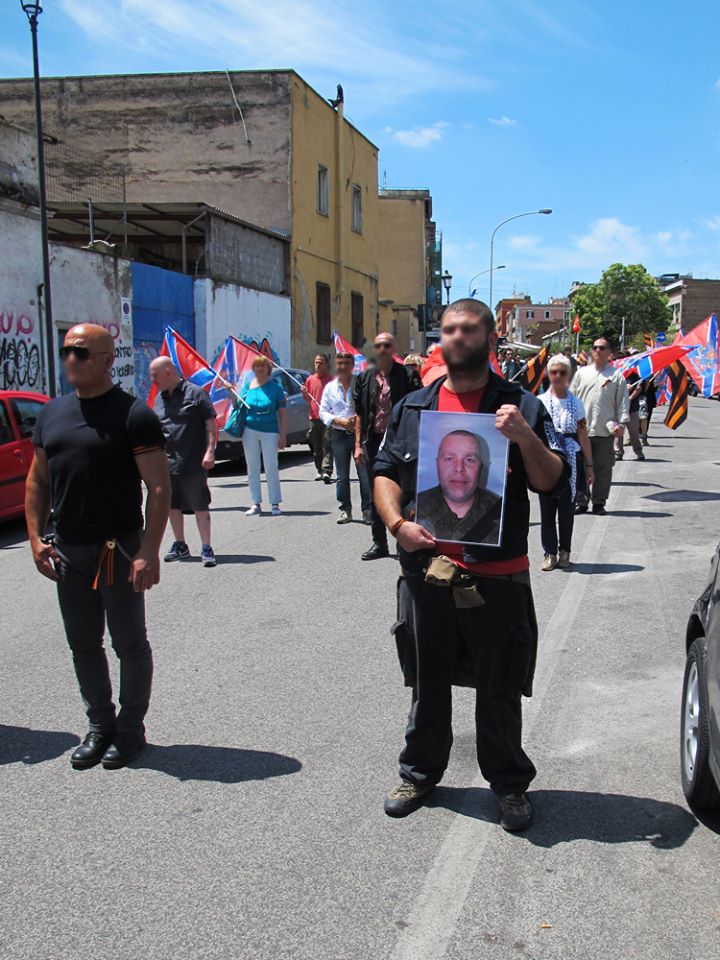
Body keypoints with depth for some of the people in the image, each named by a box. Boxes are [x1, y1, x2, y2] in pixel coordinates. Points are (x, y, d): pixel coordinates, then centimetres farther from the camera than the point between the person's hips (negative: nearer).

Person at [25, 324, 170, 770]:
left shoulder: (133, 414, -10)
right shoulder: (52, 413, 9)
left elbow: (159, 487, -13)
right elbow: (38, 481, 16)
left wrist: (149, 551, -20)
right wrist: (36, 537, 5)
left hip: (119, 549, -6)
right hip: (67, 552, 6)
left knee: (130, 643, 7)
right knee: (83, 644, 15)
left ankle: (130, 728, 22)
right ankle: (99, 725, 30)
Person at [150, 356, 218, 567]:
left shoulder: (194, 393, -7)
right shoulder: (159, 399, 12)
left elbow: (211, 423, -8)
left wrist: (210, 451, -16)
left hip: (193, 462, -7)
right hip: (166, 462, 7)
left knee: (199, 506, -2)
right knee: (172, 506, 13)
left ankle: (206, 548, 3)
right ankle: (180, 545, 26)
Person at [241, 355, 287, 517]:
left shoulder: (275, 387, 1)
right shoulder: (247, 387, 7)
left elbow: (283, 414, 0)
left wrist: (283, 436, -6)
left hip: (270, 432, -3)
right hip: (250, 430, 3)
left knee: (271, 468, -2)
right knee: (252, 468, 6)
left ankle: (275, 504, 5)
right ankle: (256, 504, 12)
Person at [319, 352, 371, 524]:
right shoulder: (330, 387, 9)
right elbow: (323, 411, 8)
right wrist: (340, 421, -8)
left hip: (359, 432, -3)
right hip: (339, 435, 3)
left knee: (365, 473, -4)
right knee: (342, 476, 7)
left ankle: (367, 508, 4)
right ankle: (345, 509, 16)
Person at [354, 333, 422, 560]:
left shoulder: (408, 375, -3)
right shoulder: (365, 377, 9)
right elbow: (359, 413, 11)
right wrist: (358, 444, 5)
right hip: (373, 441, 4)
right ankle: (379, 543, 20)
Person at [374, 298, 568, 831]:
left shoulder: (522, 407, 2)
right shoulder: (413, 407, 10)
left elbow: (554, 482, -2)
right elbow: (386, 474, 9)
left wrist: (527, 438, -19)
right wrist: (398, 523, -8)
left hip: (497, 577, -2)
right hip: (426, 572, 3)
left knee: (499, 692, 10)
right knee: (428, 685, 17)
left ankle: (509, 782, 29)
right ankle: (420, 772, 36)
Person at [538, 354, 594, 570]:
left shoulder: (576, 403, 6)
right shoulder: (540, 402, 3)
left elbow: (583, 436, 7)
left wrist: (589, 465, 5)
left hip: (570, 460, 1)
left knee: (567, 507, 5)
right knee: (547, 507, 0)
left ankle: (565, 550, 18)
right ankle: (550, 552, 9)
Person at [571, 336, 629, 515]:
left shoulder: (616, 375, 4)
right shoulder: (582, 372, 10)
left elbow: (622, 401, 2)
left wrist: (622, 423, -6)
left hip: (605, 430, -1)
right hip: (582, 428, 1)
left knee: (603, 468, 4)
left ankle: (599, 502, 14)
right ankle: (581, 501, 12)